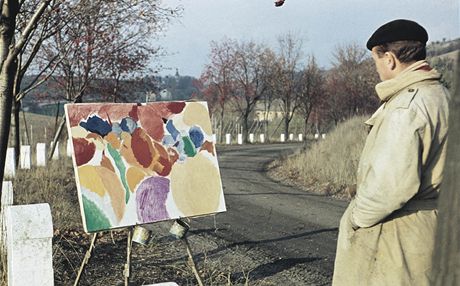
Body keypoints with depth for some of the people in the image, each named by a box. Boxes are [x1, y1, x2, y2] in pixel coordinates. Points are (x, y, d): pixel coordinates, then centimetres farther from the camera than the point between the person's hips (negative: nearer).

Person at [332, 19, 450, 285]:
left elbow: (392, 183, -29)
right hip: (432, 227, 9)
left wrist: (357, 216, -14)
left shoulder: (406, 107, -21)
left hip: (397, 236, -9)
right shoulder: (443, 96, 9)